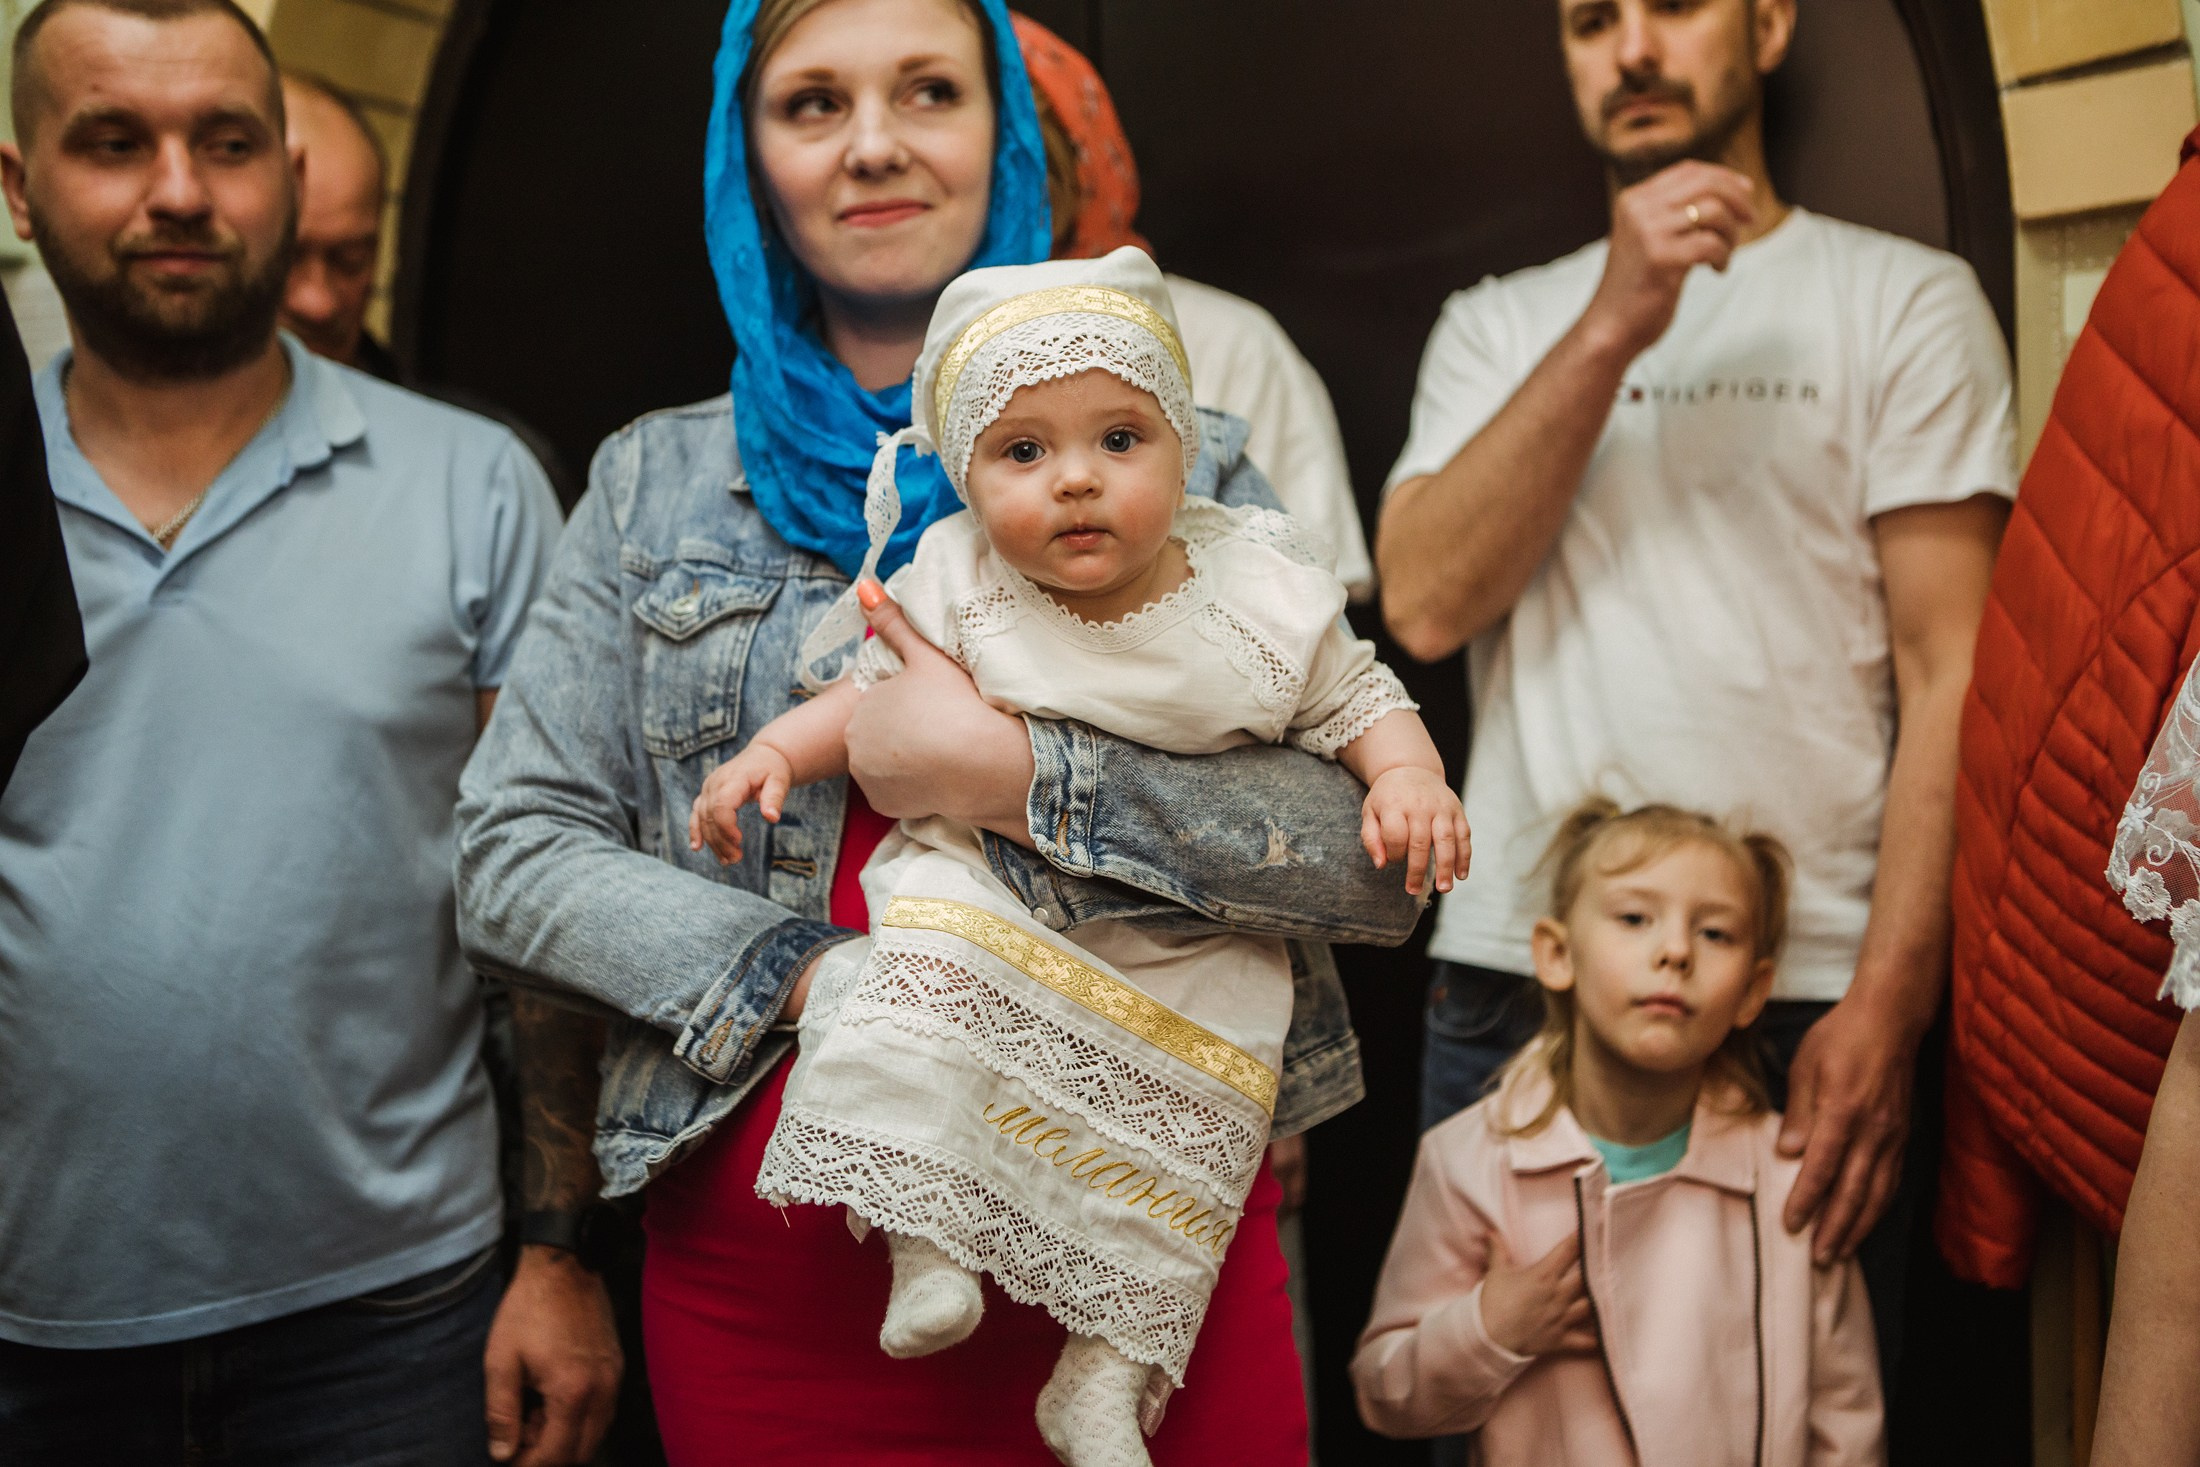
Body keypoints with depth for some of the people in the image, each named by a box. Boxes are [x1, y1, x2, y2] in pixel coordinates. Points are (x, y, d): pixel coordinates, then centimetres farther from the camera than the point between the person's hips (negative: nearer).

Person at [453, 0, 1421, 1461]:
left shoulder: (1185, 466, 2)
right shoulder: (658, 483, 7)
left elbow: (1384, 854, -8)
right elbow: (514, 858, 2)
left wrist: (1016, 771, -19)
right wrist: (812, 978, -13)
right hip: (774, 1273, 2)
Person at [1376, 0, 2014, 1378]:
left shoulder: (1907, 300, 4)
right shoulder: (1494, 325, 13)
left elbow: (1949, 675, -3)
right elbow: (1425, 605, -3)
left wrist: (1887, 1004, -12)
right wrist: (1611, 329, -12)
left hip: (1804, 1001, -2)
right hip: (1509, 981, 3)